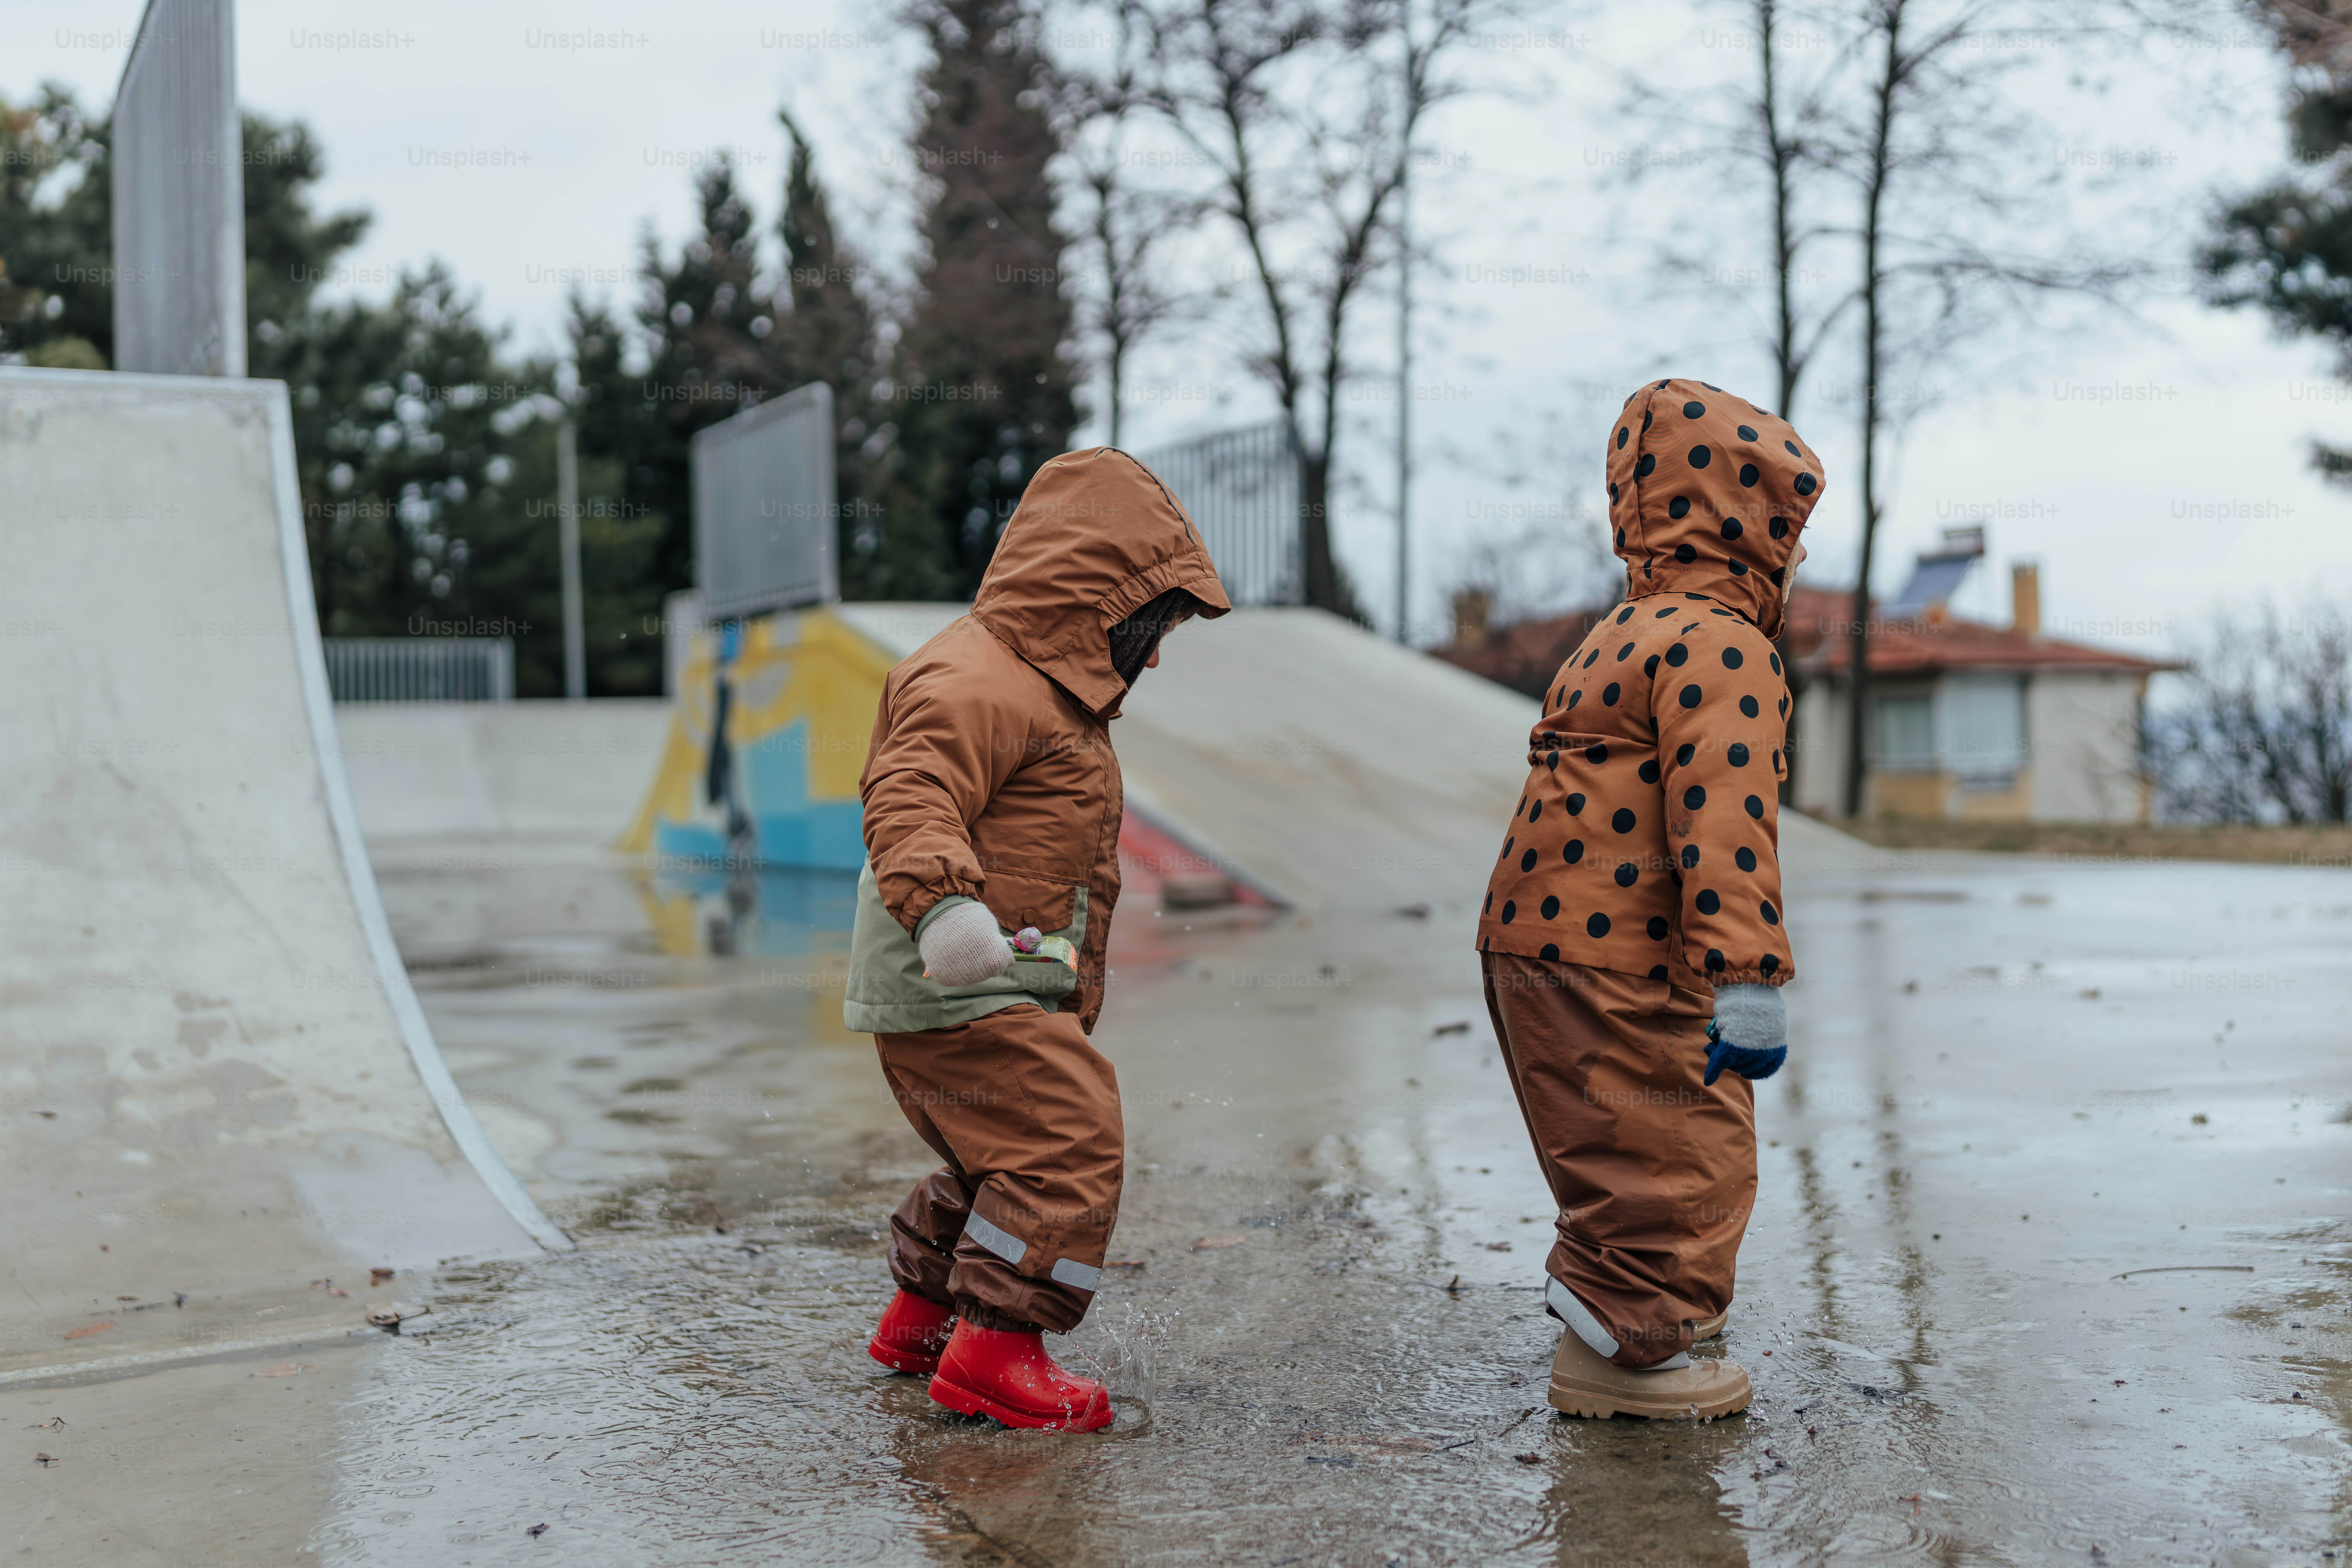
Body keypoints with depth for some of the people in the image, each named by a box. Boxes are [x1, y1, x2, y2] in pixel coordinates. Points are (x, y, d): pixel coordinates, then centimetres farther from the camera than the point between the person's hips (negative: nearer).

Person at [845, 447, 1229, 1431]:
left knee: (1004, 1157, 20)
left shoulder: (1053, 694, 20)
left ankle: (921, 1316, 35)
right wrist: (941, 902, -48)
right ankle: (995, 1351, -8)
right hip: (953, 986, -11)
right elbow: (909, 796, -31)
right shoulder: (978, 681, -16)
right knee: (1069, 1142, -14)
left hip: (997, 985, 11)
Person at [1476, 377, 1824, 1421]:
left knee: (1637, 1162, 23)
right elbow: (1723, 822, -26)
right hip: (1613, 965, -11)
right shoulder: (1721, 646, -14)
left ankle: (1612, 1331, 36)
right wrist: (1748, 980, -29)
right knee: (1684, 1159, 1)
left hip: (1536, 942, 11)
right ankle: (1621, 1352, 11)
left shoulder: (1624, 634, 20)